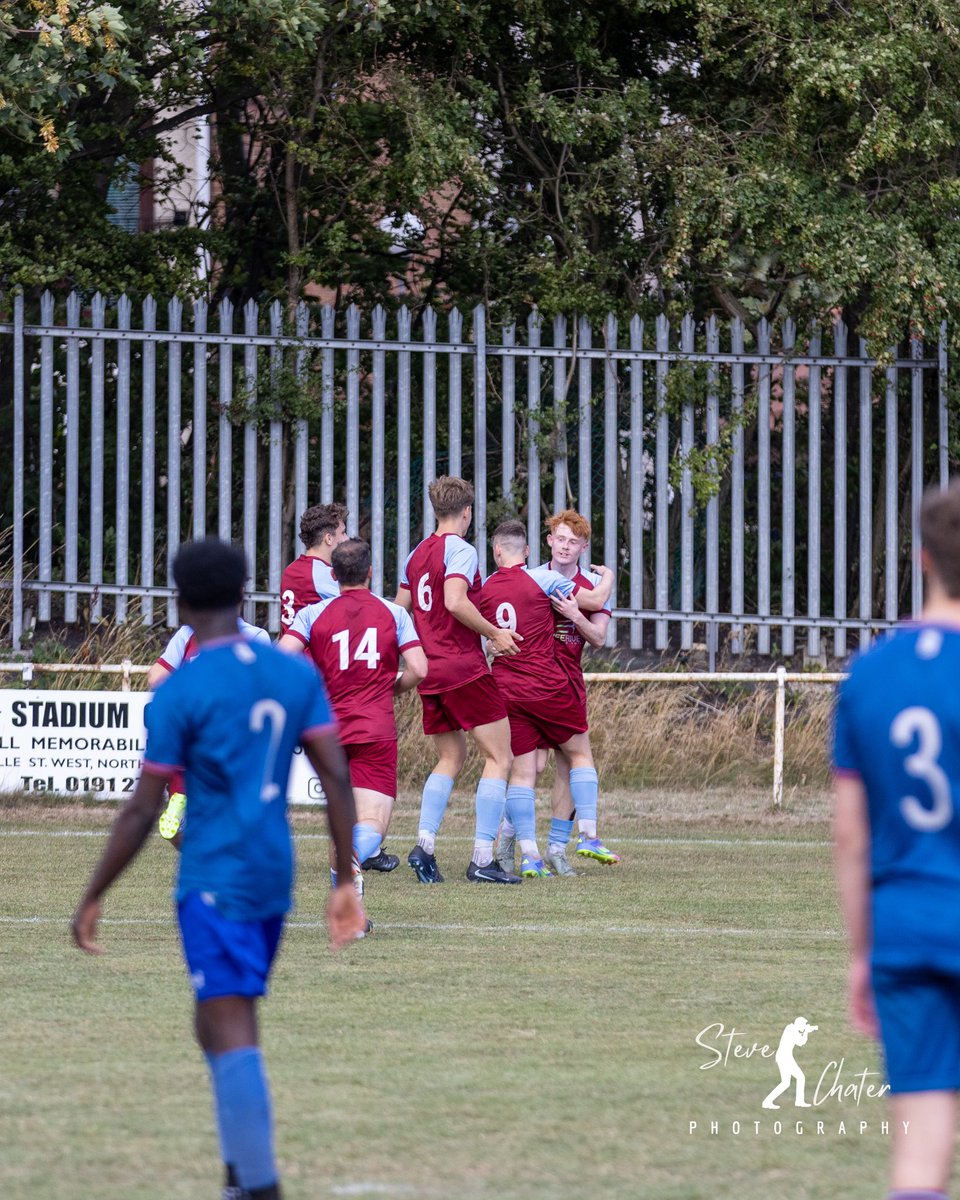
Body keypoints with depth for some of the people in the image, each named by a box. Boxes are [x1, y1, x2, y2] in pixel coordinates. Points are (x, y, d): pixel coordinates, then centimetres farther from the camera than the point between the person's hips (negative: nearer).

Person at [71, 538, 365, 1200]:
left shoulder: (179, 693, -11)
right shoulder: (296, 673, 5)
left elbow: (142, 812, -10)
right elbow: (339, 778, 2)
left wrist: (92, 898, -1)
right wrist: (347, 884, 7)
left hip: (213, 882, -6)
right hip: (274, 878, 6)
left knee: (232, 1037, -9)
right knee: (220, 1024, 20)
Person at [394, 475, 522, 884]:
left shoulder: (417, 554, 13)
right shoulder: (461, 551, -10)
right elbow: (455, 602, -24)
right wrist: (494, 633, -14)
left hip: (430, 673, 8)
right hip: (464, 667, -8)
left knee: (450, 758, 19)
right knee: (499, 758, -2)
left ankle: (424, 844, 3)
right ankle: (482, 858, -10)